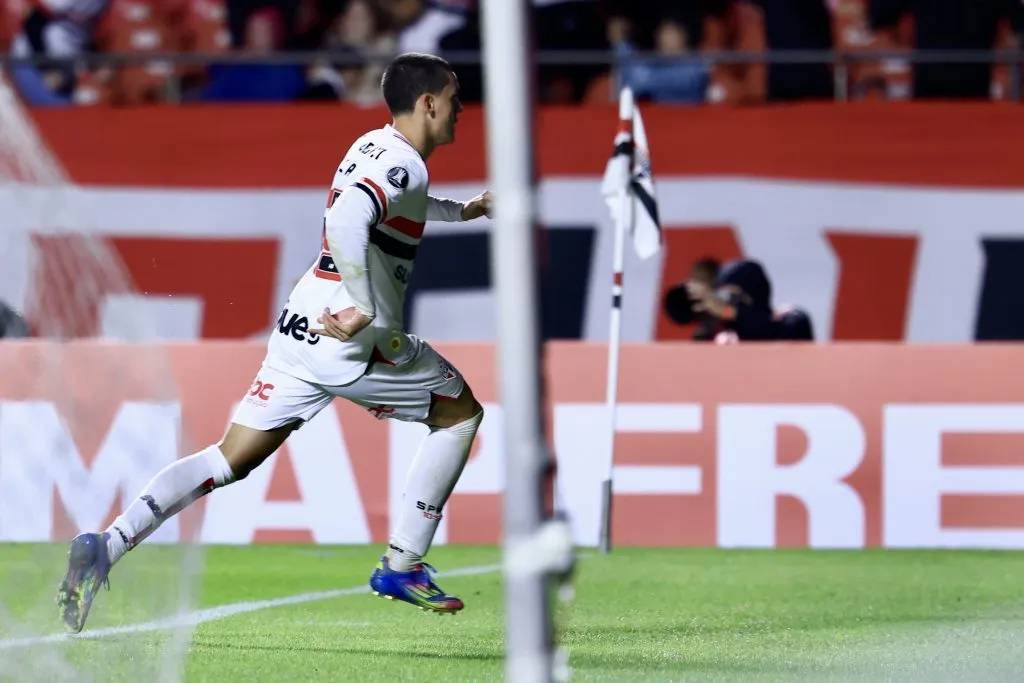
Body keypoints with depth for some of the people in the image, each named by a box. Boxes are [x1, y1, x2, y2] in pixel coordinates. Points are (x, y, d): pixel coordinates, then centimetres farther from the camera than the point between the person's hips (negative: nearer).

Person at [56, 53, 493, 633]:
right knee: (463, 412, 13)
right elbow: (347, 220, -32)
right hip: (354, 342, -8)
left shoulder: (372, 146, 17)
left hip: (301, 326, 8)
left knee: (231, 459, 4)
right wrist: (369, 312, -28)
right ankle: (402, 566, 12)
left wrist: (460, 211, 53)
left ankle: (107, 546, -13)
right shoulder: (405, 166, -12)